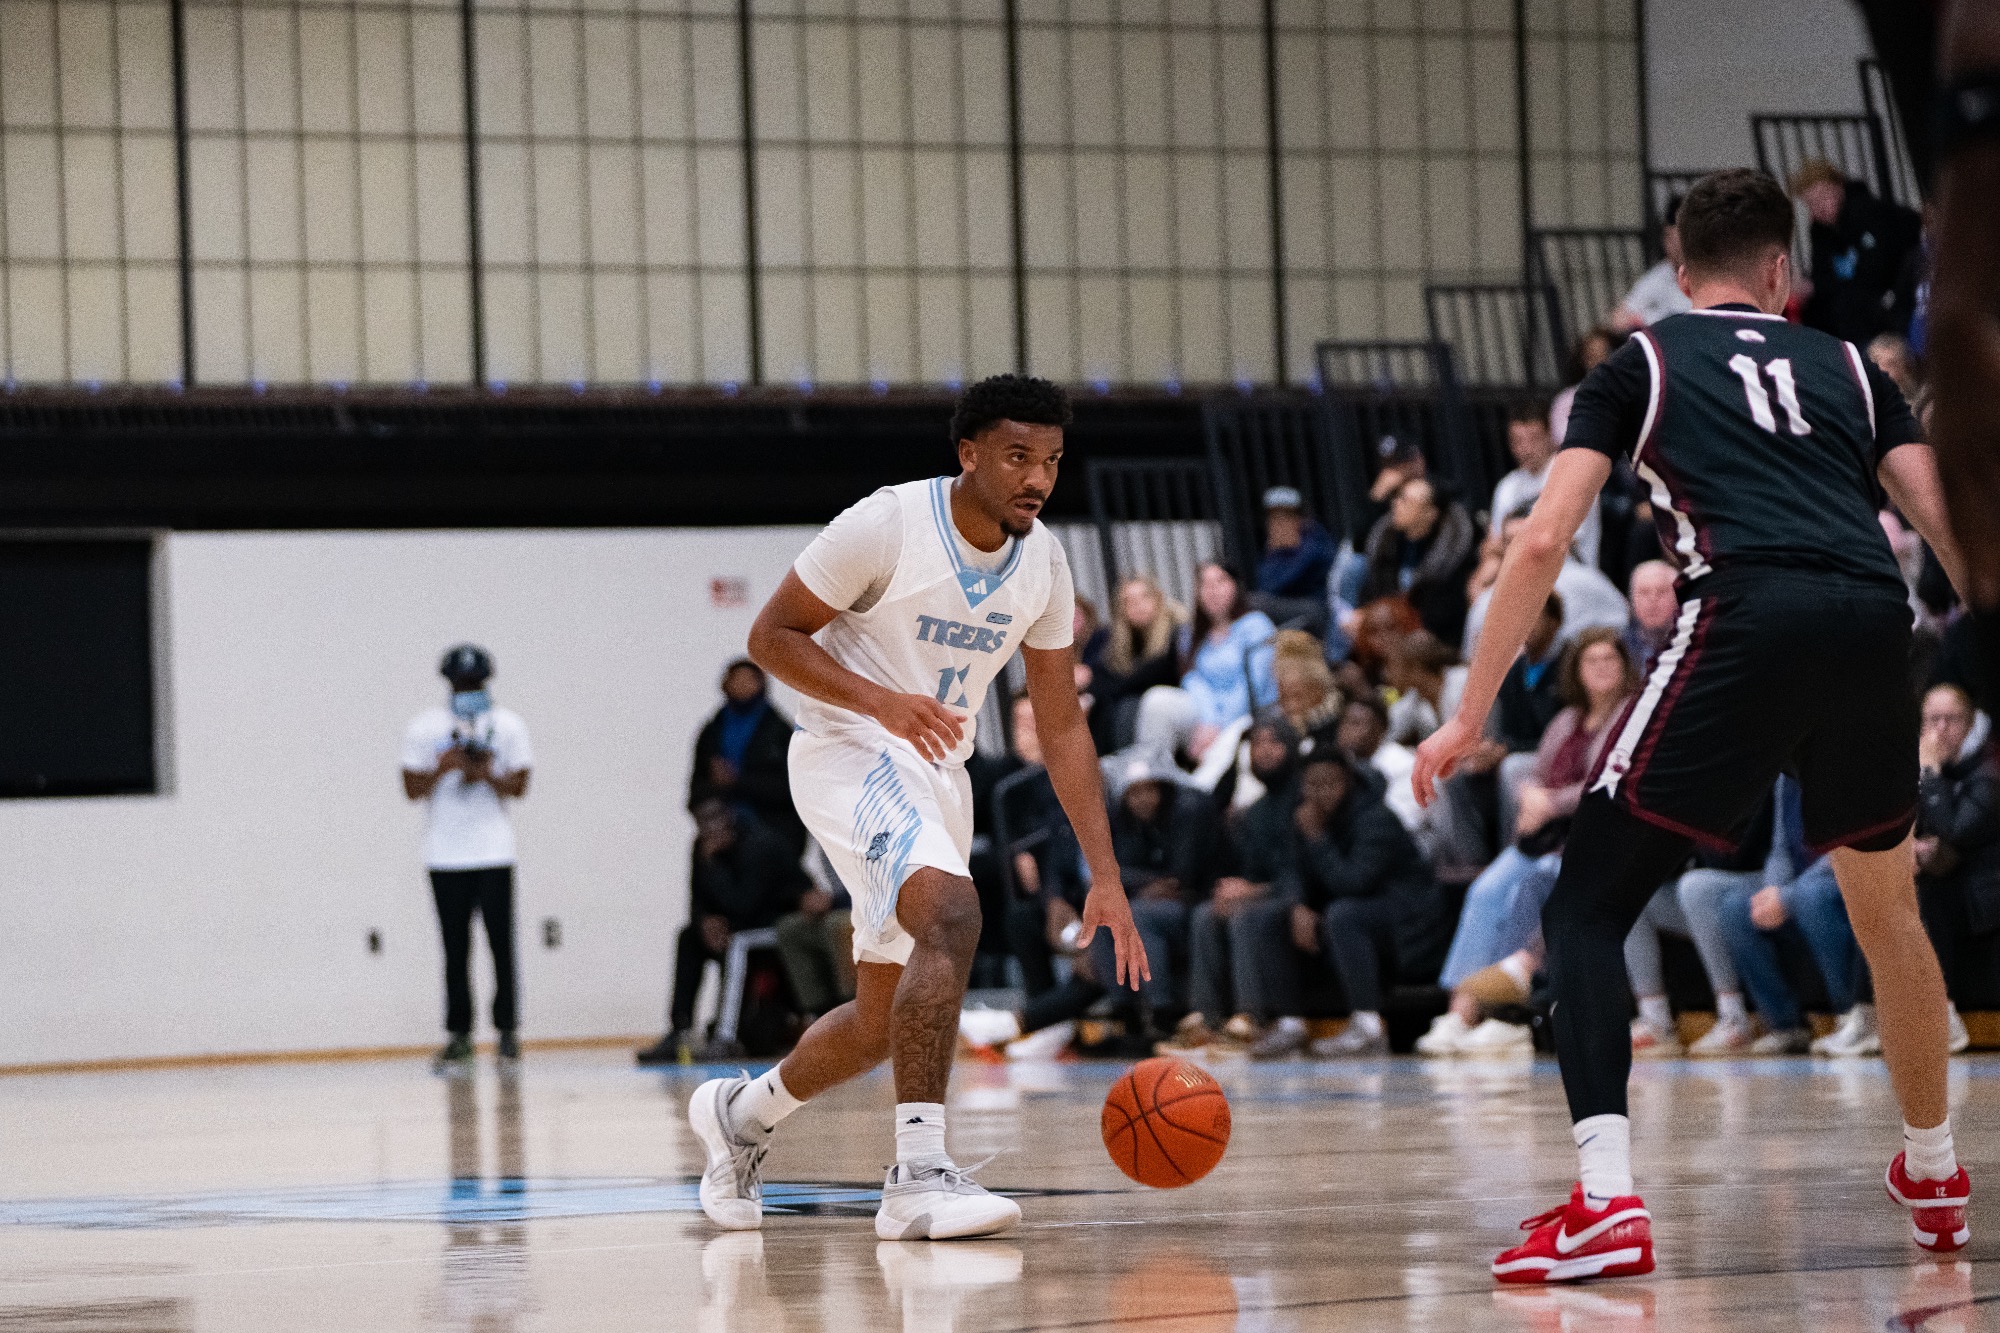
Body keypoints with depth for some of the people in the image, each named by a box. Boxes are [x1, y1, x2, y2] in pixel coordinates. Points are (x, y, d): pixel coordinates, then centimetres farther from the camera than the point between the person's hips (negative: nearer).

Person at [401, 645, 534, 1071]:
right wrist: (442, 768, -14)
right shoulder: (425, 727, 5)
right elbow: (412, 788, 3)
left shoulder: (507, 725, 4)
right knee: (455, 948, 2)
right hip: (445, 855, 1)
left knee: (502, 943, -4)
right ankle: (459, 1034, 7)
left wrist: (484, 773, -16)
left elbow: (518, 786, 1)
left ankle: (508, 1029, 3)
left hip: (494, 853, -1)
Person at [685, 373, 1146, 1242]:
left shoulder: (1043, 563, 0)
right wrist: (882, 702, -29)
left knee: (884, 1020, 15)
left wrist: (1106, 877, -1)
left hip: (937, 774, 8)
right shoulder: (888, 525, -19)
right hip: (848, 755, -8)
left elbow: (1061, 727, 5)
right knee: (952, 915, -32)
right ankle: (918, 1176, -34)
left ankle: (742, 1114, 42)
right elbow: (772, 635, -13)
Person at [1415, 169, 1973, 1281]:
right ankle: (1936, 1180, 41)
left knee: (1588, 906, 3)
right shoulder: (1848, 367, 26)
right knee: (1888, 908, 28)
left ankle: (1608, 1201, -15)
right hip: (1876, 625, 4)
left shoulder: (1644, 363, 19)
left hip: (1747, 619, -4)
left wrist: (1471, 718, 12)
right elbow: (1954, 529, 18)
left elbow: (1545, 541, 9)